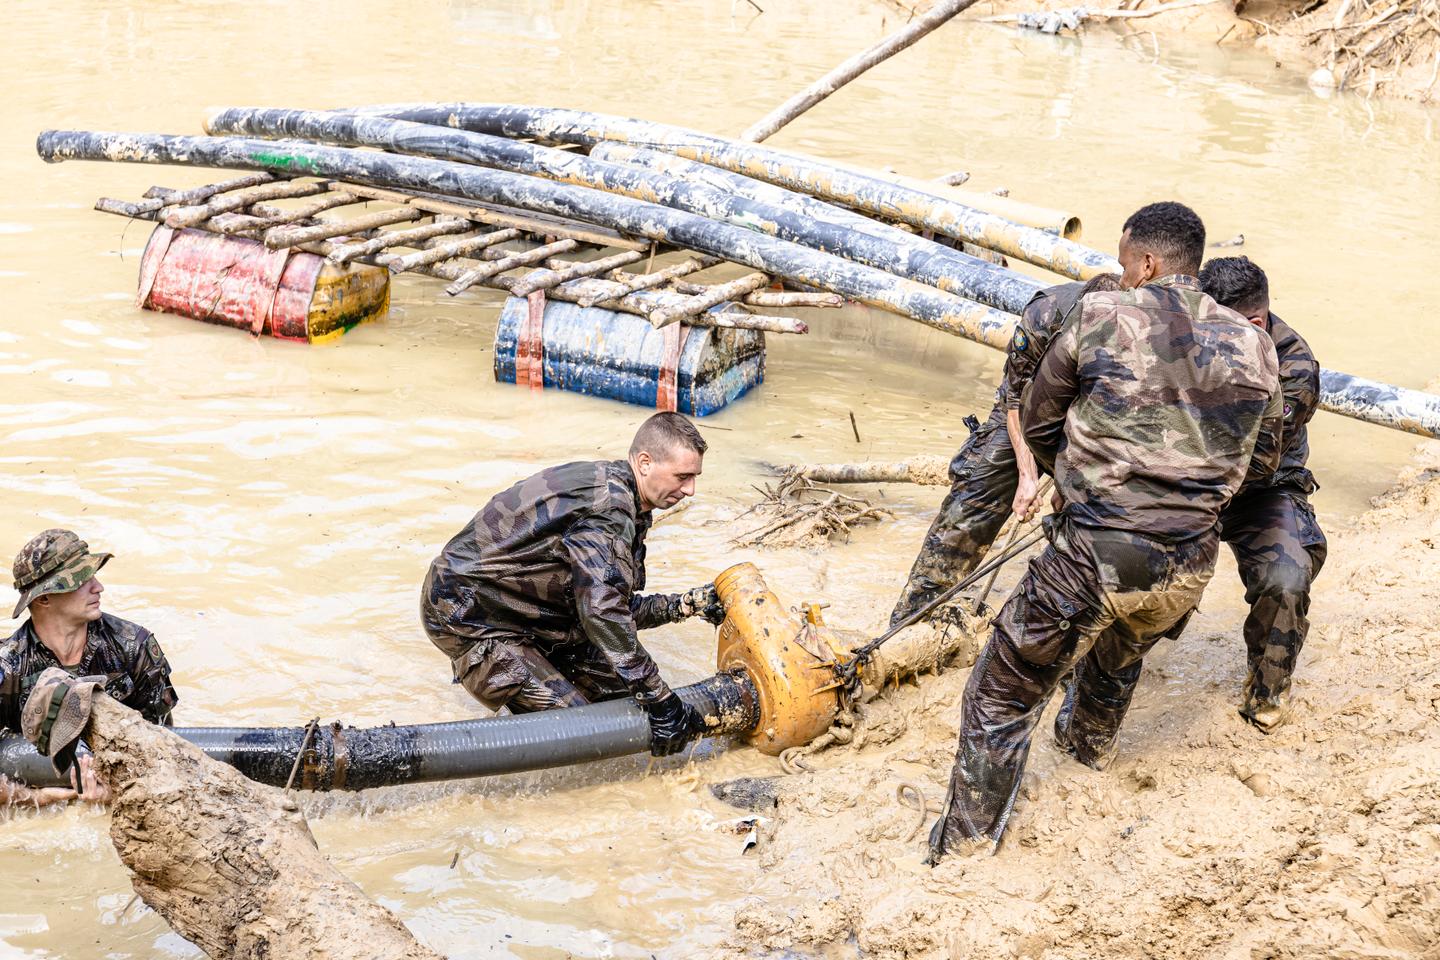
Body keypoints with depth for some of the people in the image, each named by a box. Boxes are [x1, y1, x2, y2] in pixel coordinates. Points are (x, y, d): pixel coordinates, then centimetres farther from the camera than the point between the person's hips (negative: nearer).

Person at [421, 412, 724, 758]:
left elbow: (615, 606, 12)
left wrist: (687, 604, 2)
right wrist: (660, 701, -32)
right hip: (470, 615, -10)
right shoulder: (608, 505, -27)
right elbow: (603, 615, -34)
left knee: (618, 682, 6)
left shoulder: (623, 499, 6)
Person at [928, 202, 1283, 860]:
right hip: (1188, 566, 5)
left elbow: (1038, 424, 6)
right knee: (1121, 650, 37)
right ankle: (1090, 742, 63)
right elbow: (1261, 461, 15)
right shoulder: (1252, 347, 3)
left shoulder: (1098, 320, -6)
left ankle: (969, 837, 19)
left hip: (1092, 554, -5)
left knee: (1006, 688, 12)